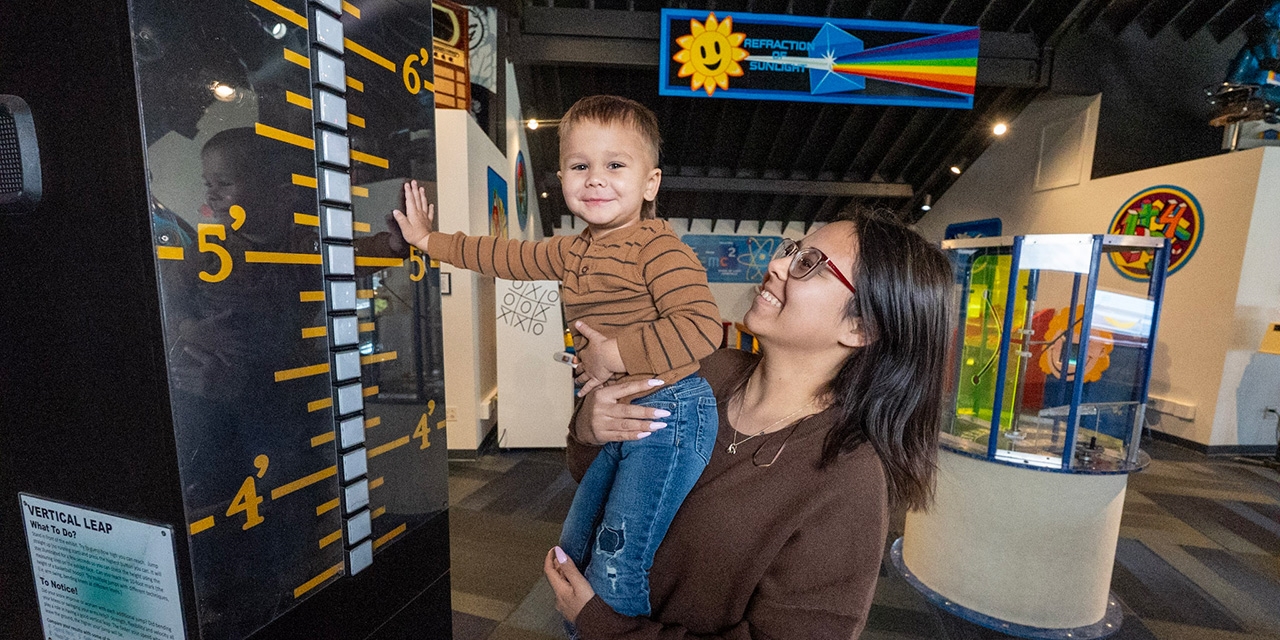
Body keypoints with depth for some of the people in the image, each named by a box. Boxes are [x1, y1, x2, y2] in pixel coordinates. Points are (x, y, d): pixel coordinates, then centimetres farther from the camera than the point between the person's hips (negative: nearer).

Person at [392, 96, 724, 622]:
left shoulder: (659, 249, -17)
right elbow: (508, 256, 21)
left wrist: (615, 353, -24)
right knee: (572, 552, 22)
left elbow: (701, 327, -28)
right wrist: (429, 240, 28)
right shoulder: (573, 252, 10)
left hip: (668, 417, -9)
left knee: (614, 568, -3)